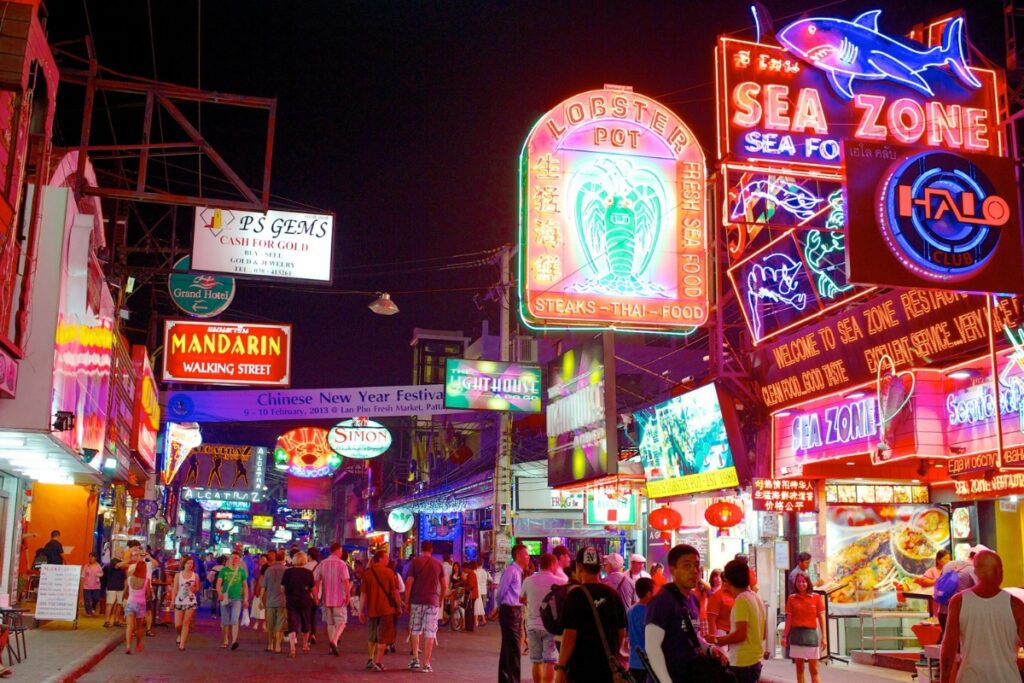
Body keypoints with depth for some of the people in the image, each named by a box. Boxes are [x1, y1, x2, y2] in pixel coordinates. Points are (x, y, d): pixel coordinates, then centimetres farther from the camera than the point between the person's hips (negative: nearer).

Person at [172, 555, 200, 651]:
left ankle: (182, 644, 1)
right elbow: (175, 589, 3)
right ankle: (180, 635, 32)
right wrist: (172, 601, -2)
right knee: (177, 625, -1)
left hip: (191, 602, 0)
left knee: (186, 623, -5)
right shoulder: (178, 575, 1)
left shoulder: (195, 576, 1)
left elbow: (197, 589, 9)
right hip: (179, 602, 0)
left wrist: (193, 588, -13)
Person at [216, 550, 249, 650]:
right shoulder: (224, 570, 3)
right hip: (225, 598, 1)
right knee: (225, 622, 9)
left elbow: (245, 585, 10)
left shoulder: (241, 571, 5)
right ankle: (225, 640, 25)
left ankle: (234, 641, -22)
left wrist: (246, 599, 4)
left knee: (235, 621, -15)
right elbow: (218, 583, -4)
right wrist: (219, 593, -23)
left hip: (237, 599, -1)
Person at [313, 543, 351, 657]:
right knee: (341, 622, 3)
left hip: (326, 599, 4)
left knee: (330, 623, 16)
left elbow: (315, 581, 2)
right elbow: (346, 581, -18)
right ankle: (334, 641, -19)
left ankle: (331, 647, 19)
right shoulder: (341, 564, -10)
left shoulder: (322, 564, 4)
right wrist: (348, 595, -11)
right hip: (339, 599, -4)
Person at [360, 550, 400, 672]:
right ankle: (377, 662, 2)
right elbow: (395, 592, -8)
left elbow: (363, 593, 0)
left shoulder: (367, 573, 1)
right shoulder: (388, 572, -8)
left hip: (372, 609, 4)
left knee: (372, 636, 21)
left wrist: (361, 611, 5)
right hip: (386, 608, -4)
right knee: (383, 637, 4)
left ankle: (371, 659, 24)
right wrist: (399, 606, 4)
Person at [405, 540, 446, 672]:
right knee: (430, 633, 2)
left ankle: (415, 659, 14)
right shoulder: (438, 564, 5)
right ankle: (426, 664, 0)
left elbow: (409, 584, -5)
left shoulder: (415, 562, 0)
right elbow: (444, 586, 6)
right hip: (433, 602, 0)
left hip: (417, 601, 0)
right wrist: (441, 601, 18)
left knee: (415, 630, 16)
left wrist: (407, 602, 2)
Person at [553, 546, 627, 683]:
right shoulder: (614, 595, 5)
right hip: (608, 668, 5)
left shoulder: (576, 595, -11)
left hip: (581, 668, -5)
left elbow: (570, 635, -15)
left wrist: (560, 666, -10)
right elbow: (622, 632, 11)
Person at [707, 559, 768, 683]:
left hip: (743, 663, -9)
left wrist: (716, 640, -11)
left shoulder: (741, 600, -17)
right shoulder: (756, 598, 11)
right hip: (755, 660, 9)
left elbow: (740, 634, -21)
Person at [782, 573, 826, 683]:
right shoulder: (792, 598, 2)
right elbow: (789, 619, 5)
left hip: (811, 634, -2)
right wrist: (785, 636, 0)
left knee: (814, 670, 0)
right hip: (796, 634, 2)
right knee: (799, 668, 9)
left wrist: (824, 637, -6)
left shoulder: (816, 597, -1)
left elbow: (821, 618, 0)